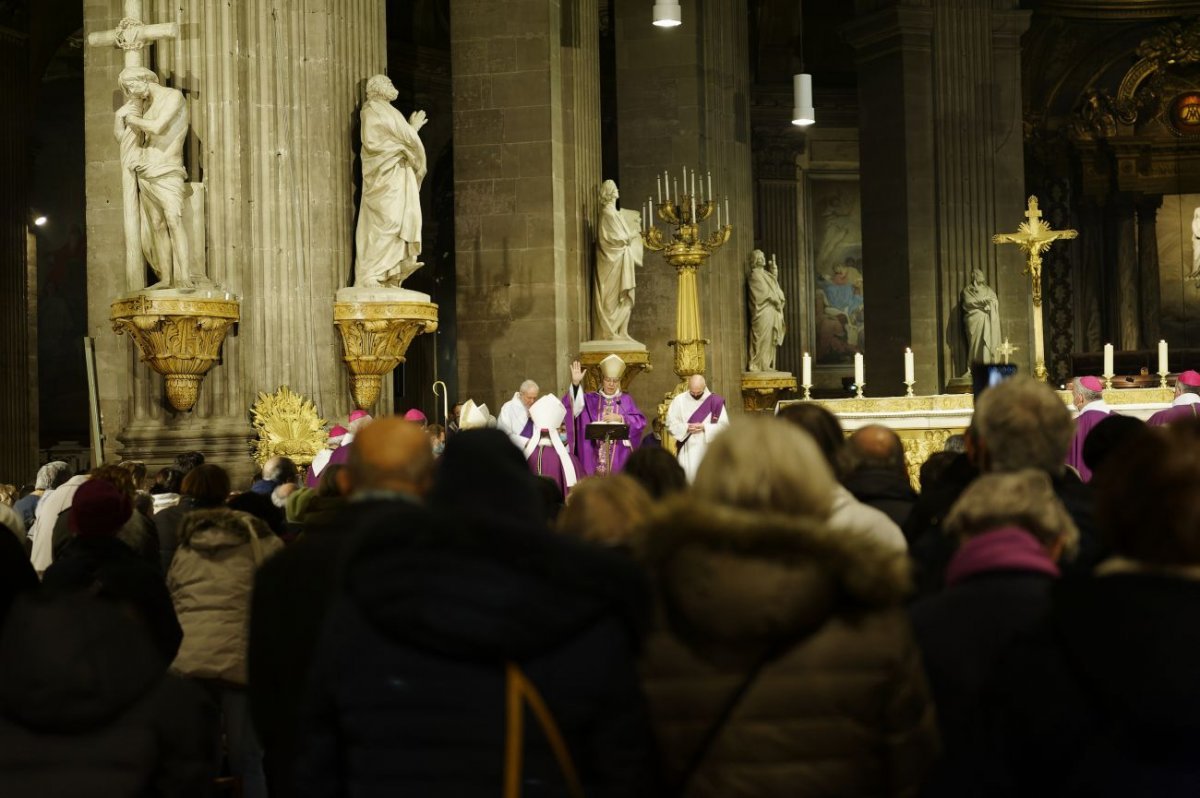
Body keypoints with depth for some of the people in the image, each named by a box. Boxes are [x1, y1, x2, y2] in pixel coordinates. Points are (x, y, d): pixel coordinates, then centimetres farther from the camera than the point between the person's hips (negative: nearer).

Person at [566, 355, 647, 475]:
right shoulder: (591, 399, 9)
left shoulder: (626, 400, 9)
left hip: (619, 458, 0)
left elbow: (640, 422, -1)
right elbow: (574, 405, -9)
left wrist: (620, 418, -16)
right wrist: (575, 383, -24)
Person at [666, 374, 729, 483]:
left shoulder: (715, 401, -1)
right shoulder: (679, 400, 1)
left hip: (707, 450, -1)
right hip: (687, 450, 1)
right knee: (687, 476, -3)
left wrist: (704, 427, -17)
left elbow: (724, 424, -4)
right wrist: (686, 428, -17)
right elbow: (670, 423, 0)